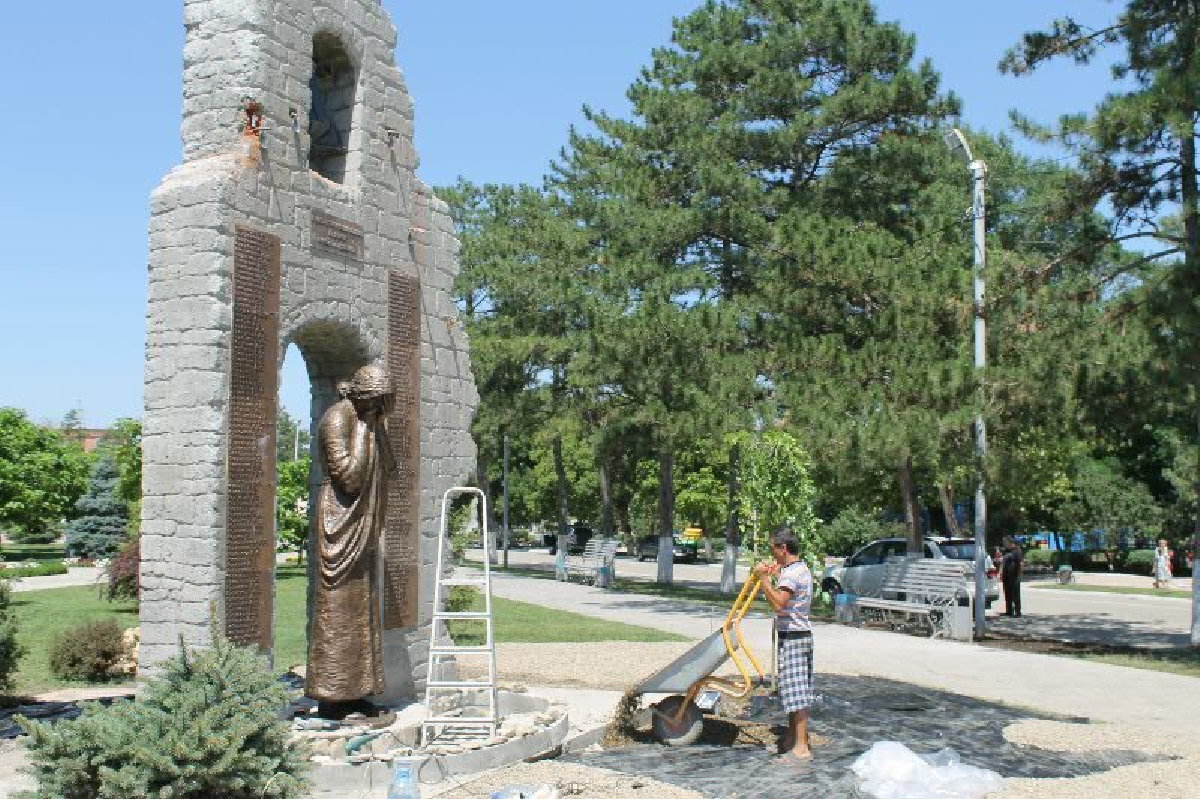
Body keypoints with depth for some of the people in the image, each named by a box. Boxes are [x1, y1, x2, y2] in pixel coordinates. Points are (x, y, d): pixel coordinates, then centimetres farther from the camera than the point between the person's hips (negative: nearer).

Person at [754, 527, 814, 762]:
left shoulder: (791, 573, -18)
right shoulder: (801, 568, 16)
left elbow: (778, 604, -33)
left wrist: (764, 577, -28)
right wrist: (775, 575, 26)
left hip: (792, 636, -11)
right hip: (800, 634, 11)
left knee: (795, 692, -9)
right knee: (795, 690, 18)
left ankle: (801, 747, -8)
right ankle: (792, 737, 28)